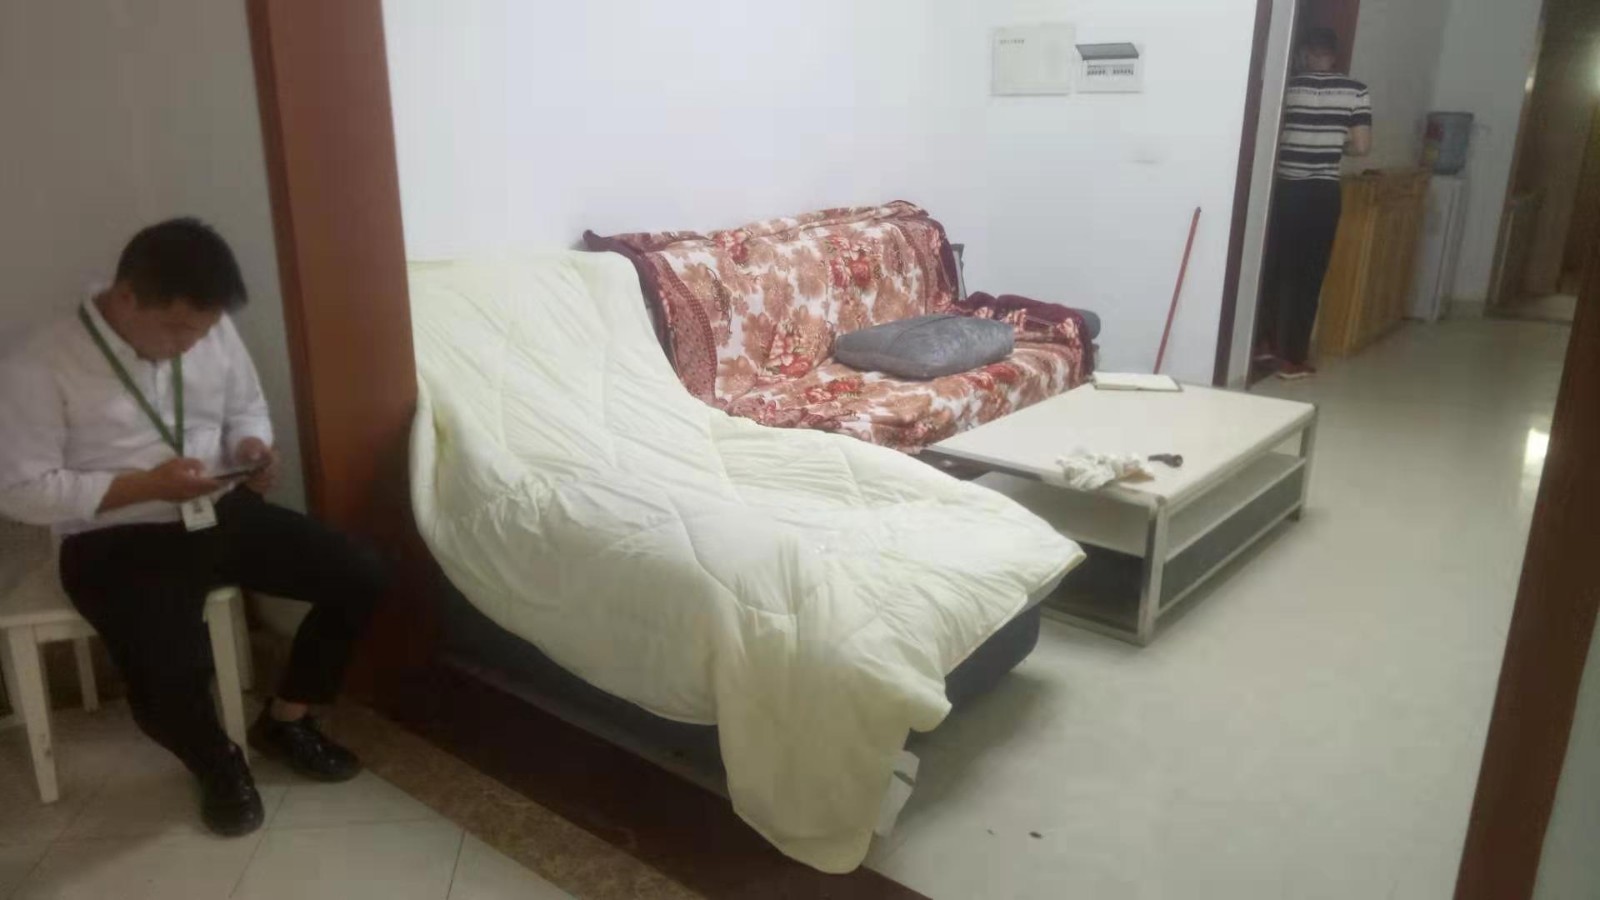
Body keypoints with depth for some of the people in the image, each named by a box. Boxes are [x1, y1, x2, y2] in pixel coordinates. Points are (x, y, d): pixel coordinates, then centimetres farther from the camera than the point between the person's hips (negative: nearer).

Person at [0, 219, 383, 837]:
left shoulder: (212, 332, -1)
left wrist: (253, 446, -10)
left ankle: (284, 723, 13)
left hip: (220, 510, 5)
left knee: (359, 577, -9)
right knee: (171, 681, -29)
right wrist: (146, 485, -22)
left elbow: (248, 408, 14)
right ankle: (218, 762, 9)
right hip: (117, 542, -5)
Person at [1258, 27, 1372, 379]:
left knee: (1275, 269, 15)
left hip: (1286, 189, 0)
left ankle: (1264, 343, 22)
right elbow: (1361, 147, -2)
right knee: (1309, 276, 6)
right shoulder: (1356, 91, 0)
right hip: (1324, 194, 0)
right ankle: (1293, 359, 9)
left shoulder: (1288, 87, -3)